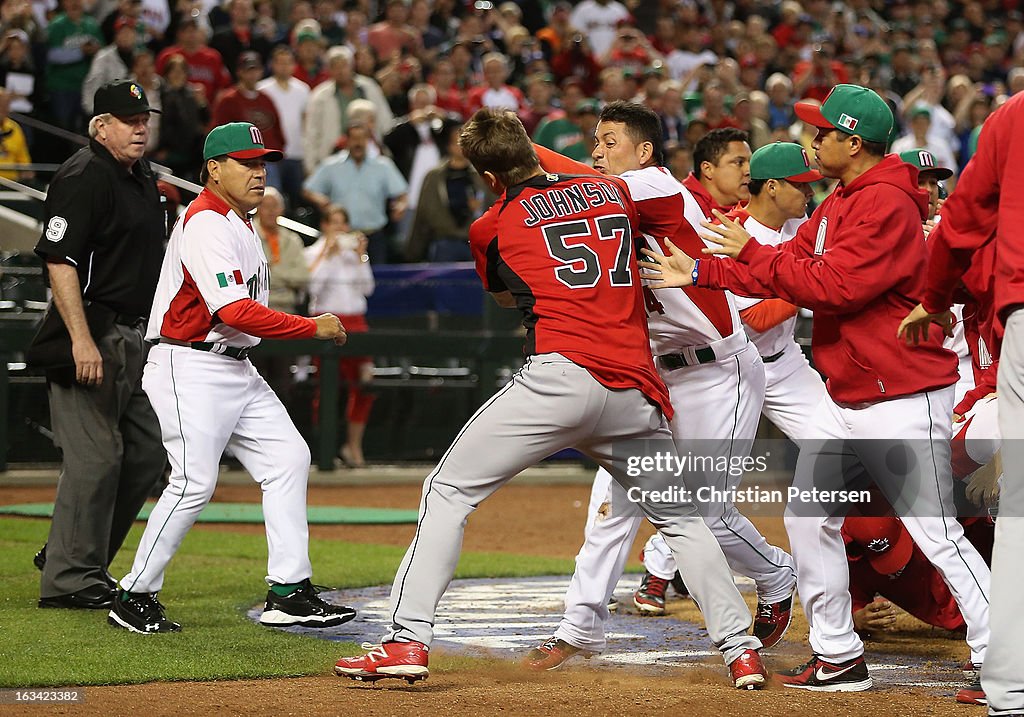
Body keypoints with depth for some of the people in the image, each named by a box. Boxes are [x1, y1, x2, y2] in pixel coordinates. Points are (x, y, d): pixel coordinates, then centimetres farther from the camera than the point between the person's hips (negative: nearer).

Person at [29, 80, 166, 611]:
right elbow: (59, 259, -20)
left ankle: (77, 558, 20)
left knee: (148, 452, 10)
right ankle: (70, 580, -2)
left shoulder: (143, 179, 16)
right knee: (95, 457, -9)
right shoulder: (83, 178, -13)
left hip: (136, 338, 10)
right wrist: (82, 339, -26)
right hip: (92, 337, -10)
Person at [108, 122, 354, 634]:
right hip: (192, 369, -10)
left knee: (288, 458, 4)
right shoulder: (206, 224, -16)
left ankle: (288, 591, 3)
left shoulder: (238, 223, 17)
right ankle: (134, 597, -2)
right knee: (194, 481, -14)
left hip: (237, 370, 10)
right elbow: (235, 312, -24)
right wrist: (314, 328, -20)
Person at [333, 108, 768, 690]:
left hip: (562, 375, -4)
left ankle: (409, 642, -3)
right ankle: (742, 651, 14)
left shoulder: (490, 229, 12)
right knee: (680, 517, 21)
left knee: (450, 491, 7)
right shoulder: (616, 191, 19)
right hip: (636, 385, 4)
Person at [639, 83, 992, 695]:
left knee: (935, 532, -11)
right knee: (809, 519, 11)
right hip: (844, 396, 10)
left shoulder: (888, 204, -18)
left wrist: (751, 252, -16)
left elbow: (832, 286, -24)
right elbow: (790, 266, 17)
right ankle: (838, 657, 18)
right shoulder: (838, 204, 14)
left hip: (902, 400, -10)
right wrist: (700, 273, 14)